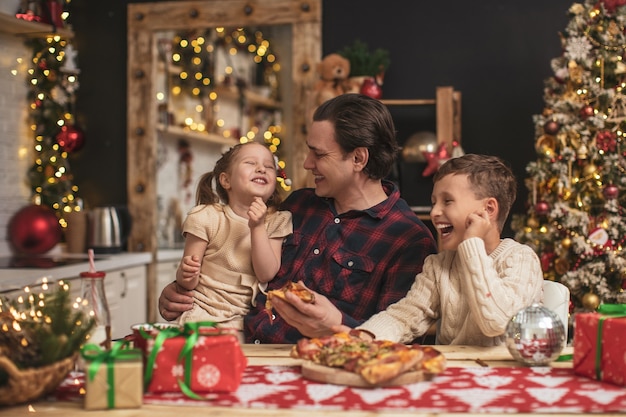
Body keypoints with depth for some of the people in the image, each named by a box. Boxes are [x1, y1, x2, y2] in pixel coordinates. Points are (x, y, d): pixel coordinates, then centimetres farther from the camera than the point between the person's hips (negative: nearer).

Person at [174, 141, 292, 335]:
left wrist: (257, 228, -17)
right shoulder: (206, 217, -1)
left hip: (243, 321, 1)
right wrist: (186, 274, -25)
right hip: (201, 312, -1)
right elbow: (187, 283, -1)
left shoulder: (276, 221, 5)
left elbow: (267, 274, -8)